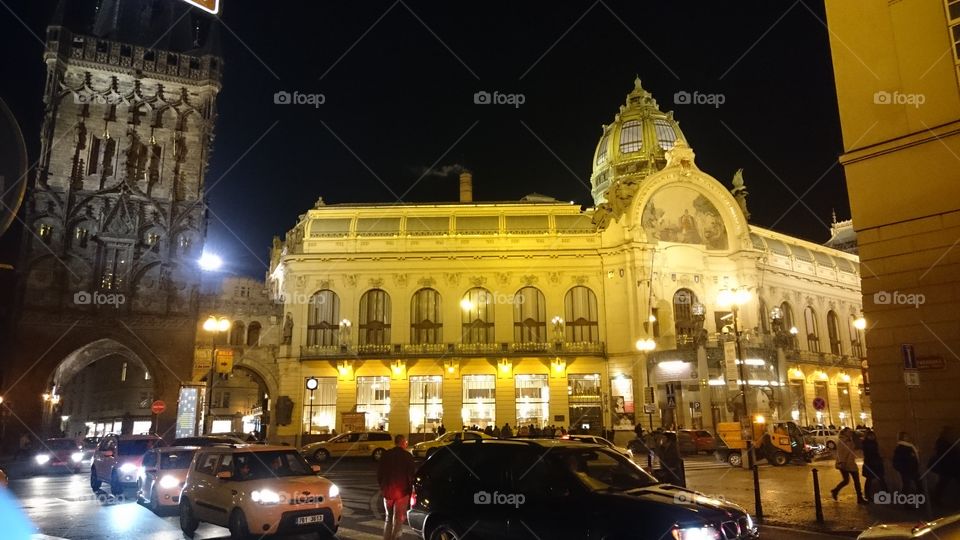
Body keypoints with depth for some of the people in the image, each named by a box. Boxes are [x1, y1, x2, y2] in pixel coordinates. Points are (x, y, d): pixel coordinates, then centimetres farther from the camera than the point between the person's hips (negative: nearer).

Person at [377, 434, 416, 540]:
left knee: (388, 518, 19)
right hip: (402, 491, -4)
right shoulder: (408, 456, -9)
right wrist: (410, 488, 4)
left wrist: (382, 487, 17)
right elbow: (412, 474, -7)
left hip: (387, 491, 4)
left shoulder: (385, 455, 3)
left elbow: (379, 473, 8)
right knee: (399, 519, 4)